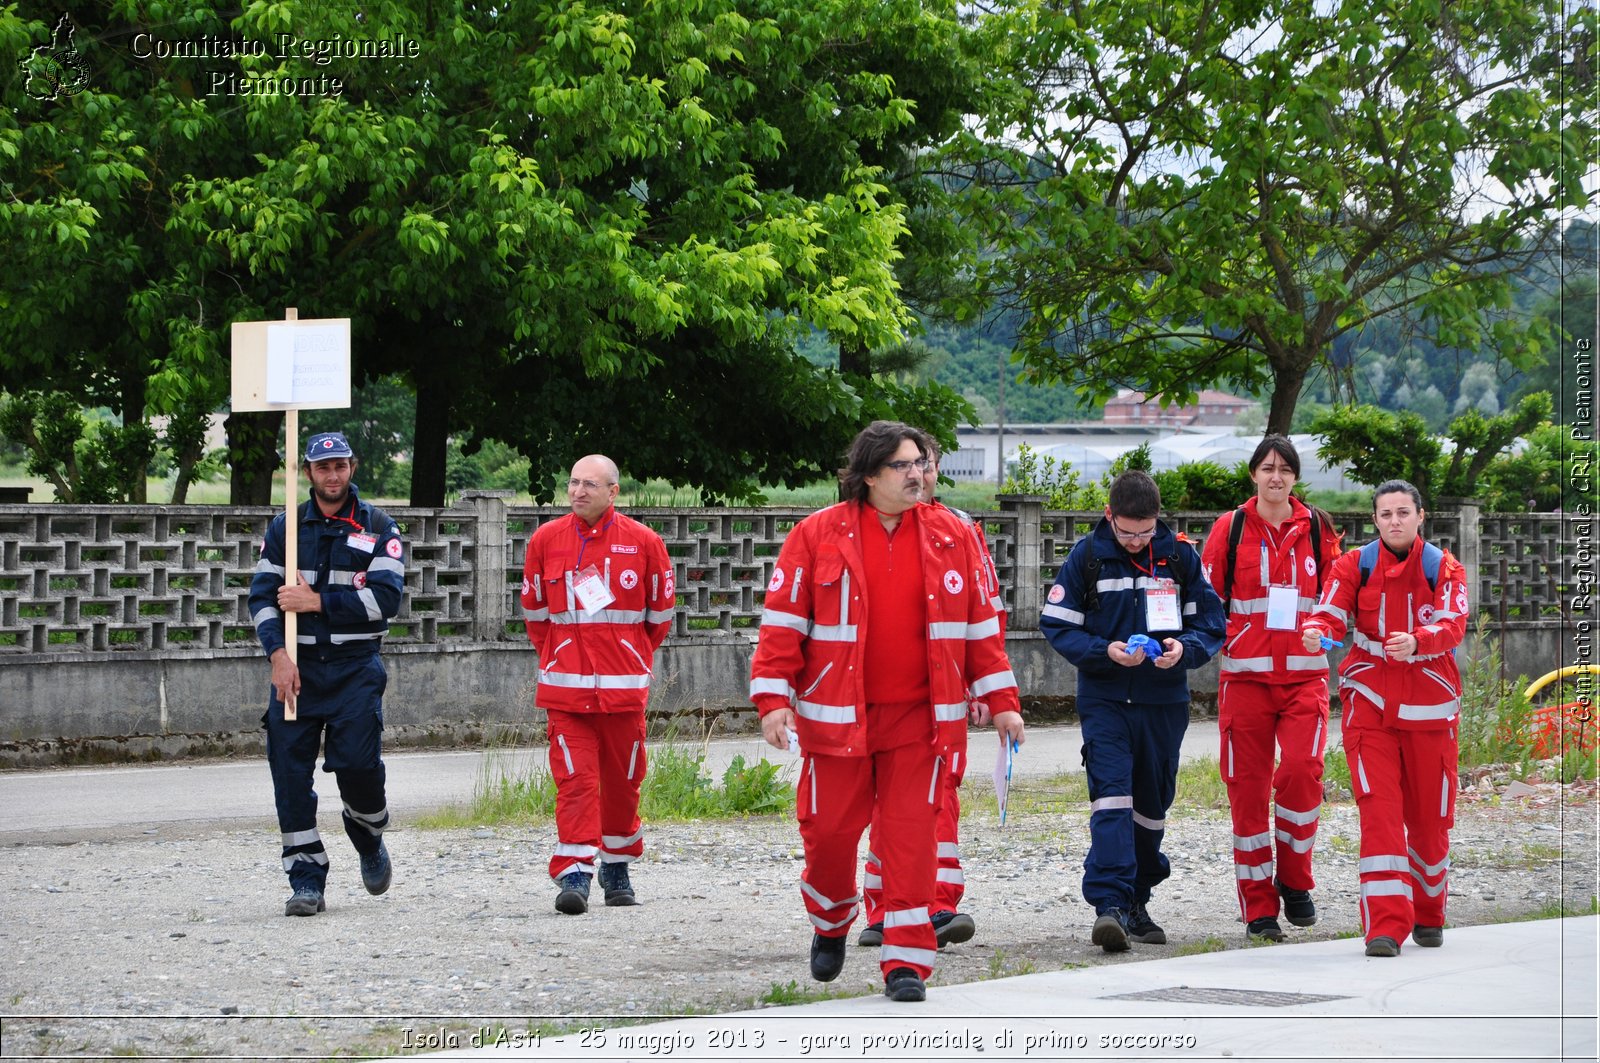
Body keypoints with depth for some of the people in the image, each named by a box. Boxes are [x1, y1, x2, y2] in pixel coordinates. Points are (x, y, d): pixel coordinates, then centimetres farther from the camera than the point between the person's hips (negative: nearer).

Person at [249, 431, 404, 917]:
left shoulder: (378, 528, 4)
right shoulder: (285, 528, 10)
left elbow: (386, 597, -8)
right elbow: (262, 596, 4)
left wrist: (317, 601, -13)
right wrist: (278, 655, -12)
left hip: (356, 666, -2)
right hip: (297, 665, 2)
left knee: (357, 762, -13)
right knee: (290, 771, -6)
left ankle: (369, 839, 20)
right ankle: (306, 881, 1)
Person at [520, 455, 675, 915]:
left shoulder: (643, 542, 0)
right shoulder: (546, 540, 4)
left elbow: (661, 610, 12)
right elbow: (534, 609, 16)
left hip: (624, 684, 0)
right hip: (565, 685, 0)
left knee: (624, 779, 8)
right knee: (574, 778, -9)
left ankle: (617, 868, 25)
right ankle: (574, 875, -13)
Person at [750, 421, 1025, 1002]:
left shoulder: (951, 537, 6)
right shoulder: (818, 535, -2)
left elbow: (982, 623, 11)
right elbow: (783, 621, -2)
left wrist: (1001, 701, 9)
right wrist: (773, 699, -9)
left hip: (919, 716, 1)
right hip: (837, 714, -1)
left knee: (911, 835, -5)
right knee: (828, 830, 4)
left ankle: (906, 960, -1)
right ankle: (830, 925, 33)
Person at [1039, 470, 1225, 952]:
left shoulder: (1180, 556, 1)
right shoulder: (1086, 556, -3)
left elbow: (1211, 621, 5)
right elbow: (1058, 626, -2)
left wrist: (1185, 648, -16)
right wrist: (1105, 651, -18)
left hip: (1165, 701, 3)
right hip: (1104, 699, -3)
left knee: (1152, 803, 11)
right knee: (1110, 793, -17)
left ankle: (1136, 903, 25)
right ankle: (1109, 904, -24)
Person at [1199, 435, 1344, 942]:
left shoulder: (1316, 528, 7)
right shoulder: (1231, 528, 4)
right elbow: (1207, 598, 8)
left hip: (1304, 674, 0)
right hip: (1245, 673, 0)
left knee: (1302, 768, -19)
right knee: (1248, 786, 0)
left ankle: (1294, 880, 2)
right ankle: (1258, 907, 8)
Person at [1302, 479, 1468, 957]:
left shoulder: (1445, 569, 1)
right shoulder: (1355, 565, 3)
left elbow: (1452, 626, -14)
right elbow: (1331, 612, -10)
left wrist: (1416, 641, -36)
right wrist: (1316, 630, -35)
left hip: (1428, 707, 1)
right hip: (1370, 703, -1)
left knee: (1430, 816, 8)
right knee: (1379, 811, -13)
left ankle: (1428, 913, 31)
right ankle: (1386, 925, -16)